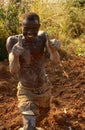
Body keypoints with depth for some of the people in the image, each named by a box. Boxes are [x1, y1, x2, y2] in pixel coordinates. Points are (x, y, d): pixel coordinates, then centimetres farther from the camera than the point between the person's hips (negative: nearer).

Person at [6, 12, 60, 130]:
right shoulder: (13, 41, -23)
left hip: (45, 88, 4)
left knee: (44, 111, 31)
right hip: (26, 92, -4)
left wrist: (54, 49, -45)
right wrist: (15, 55, -46)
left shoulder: (42, 37, -15)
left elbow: (55, 60, -22)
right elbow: (13, 71, -25)